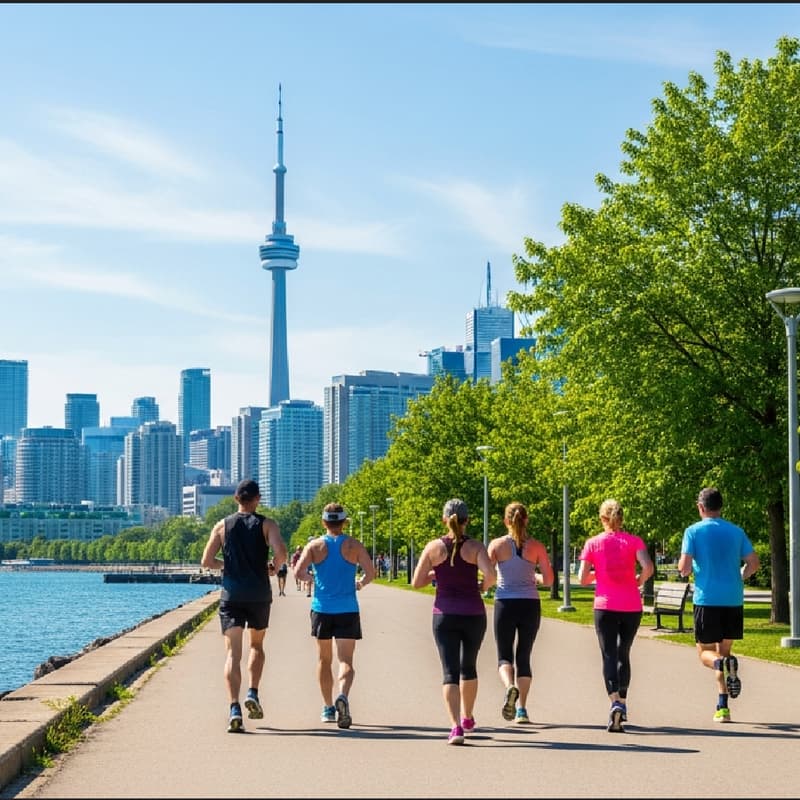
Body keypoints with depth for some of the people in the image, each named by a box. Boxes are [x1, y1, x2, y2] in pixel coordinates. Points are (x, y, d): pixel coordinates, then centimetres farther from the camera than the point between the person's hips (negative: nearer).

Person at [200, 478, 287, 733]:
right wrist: (274, 566, 6)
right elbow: (281, 552, -15)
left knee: (232, 652, -3)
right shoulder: (267, 524, 1)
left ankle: (234, 708, -17)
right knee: (257, 645, 22)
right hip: (259, 595, 0)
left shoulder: (222, 526, 6)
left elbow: (207, 561, 3)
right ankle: (253, 693, 5)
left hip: (231, 595, 0)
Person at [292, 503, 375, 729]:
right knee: (345, 660, -4)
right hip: (347, 610, -1)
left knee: (324, 659, 15)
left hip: (322, 609, 1)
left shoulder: (315, 545, 0)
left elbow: (298, 572, -10)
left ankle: (328, 708, 19)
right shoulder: (354, 546, 0)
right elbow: (371, 573, -7)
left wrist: (311, 577, 12)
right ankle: (343, 695, -32)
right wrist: (360, 583, 14)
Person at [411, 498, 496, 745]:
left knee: (450, 672, -2)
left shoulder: (434, 547, -2)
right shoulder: (475, 547, -5)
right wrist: (482, 586, 1)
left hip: (444, 615, 0)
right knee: (469, 667, 22)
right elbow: (491, 575, -20)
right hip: (473, 614, 1)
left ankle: (456, 726, -19)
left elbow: (416, 583, -2)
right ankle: (467, 718, 38)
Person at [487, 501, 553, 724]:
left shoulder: (497, 545, -3)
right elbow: (548, 580, 0)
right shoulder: (536, 546, 0)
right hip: (530, 605, 1)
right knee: (524, 656, 12)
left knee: (504, 655, 10)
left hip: (505, 604, -1)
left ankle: (510, 687, -22)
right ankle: (522, 710, 7)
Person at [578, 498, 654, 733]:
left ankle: (615, 702, -24)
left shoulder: (593, 543, 1)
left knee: (609, 656, -3)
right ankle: (622, 703, 21)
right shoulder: (633, 541, 2)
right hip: (632, 607, 1)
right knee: (624, 654, 17)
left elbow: (583, 579, -2)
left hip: (605, 606, -1)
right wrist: (638, 581, 5)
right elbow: (648, 567, -13)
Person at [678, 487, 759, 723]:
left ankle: (724, 664, -27)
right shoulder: (736, 531, 8)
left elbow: (684, 567, -9)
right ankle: (722, 707, 7)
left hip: (707, 599, -3)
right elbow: (754, 563, 6)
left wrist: (684, 570, 14)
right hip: (733, 599, 3)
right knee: (724, 649, 14)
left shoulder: (694, 531, -2)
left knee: (705, 652, 8)